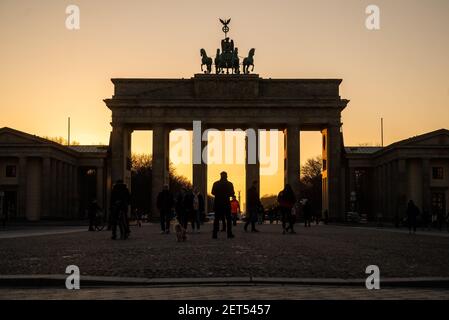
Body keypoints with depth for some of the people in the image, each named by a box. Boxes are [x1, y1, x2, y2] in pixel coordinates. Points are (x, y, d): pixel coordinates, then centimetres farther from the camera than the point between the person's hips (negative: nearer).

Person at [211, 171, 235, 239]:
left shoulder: (216, 184, -1)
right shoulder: (229, 184, -3)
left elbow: (213, 192, 3)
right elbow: (232, 194, -1)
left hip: (217, 203, 1)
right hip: (226, 203, -1)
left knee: (217, 219, 5)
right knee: (228, 219, 8)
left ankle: (214, 234, -1)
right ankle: (229, 234, 4)